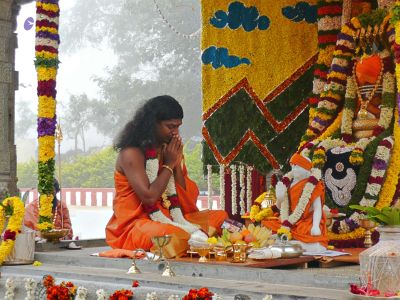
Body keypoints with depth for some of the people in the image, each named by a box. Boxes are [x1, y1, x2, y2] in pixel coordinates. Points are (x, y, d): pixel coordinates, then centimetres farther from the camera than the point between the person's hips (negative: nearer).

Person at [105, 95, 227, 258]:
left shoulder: (170, 150, 10)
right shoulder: (132, 153, -11)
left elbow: (187, 200, 8)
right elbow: (149, 197, -21)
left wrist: (177, 164, -4)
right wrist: (169, 165, -11)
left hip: (171, 219, 8)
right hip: (135, 225, -7)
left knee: (220, 217, -7)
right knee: (170, 235, -39)